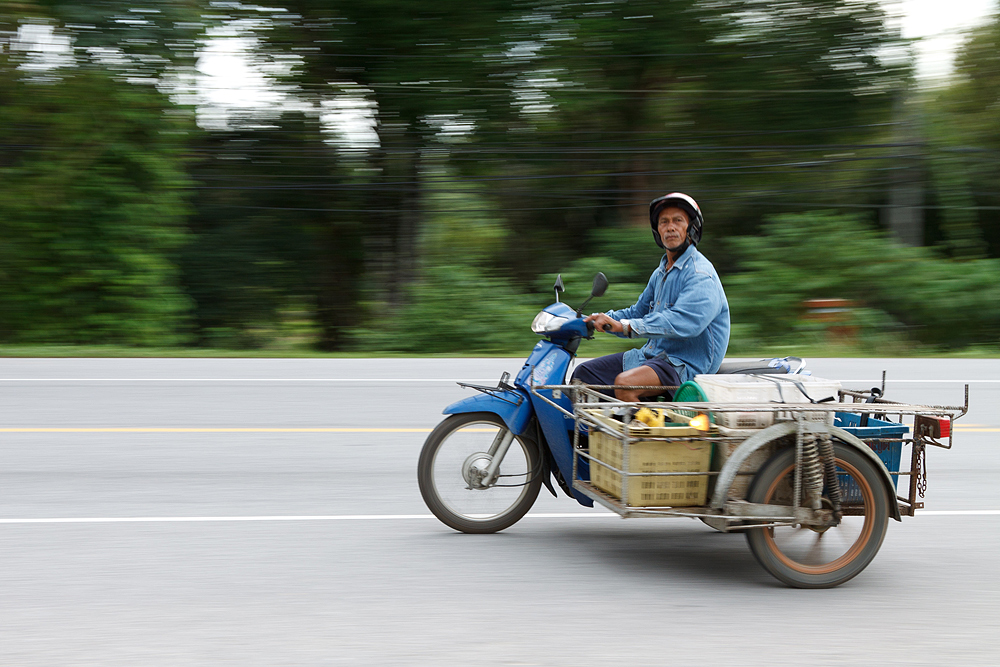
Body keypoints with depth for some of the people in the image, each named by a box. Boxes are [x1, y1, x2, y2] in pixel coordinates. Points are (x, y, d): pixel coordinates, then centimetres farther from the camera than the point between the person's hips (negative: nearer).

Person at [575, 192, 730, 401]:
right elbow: (638, 312, 28)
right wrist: (601, 319, 9)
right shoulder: (661, 273, 18)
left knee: (624, 383, -34)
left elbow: (684, 322, -30)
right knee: (583, 373, 3)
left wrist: (624, 326, -34)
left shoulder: (700, 274, -14)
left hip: (685, 364, -10)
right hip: (651, 353, 10)